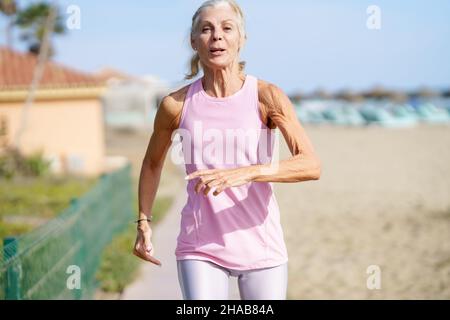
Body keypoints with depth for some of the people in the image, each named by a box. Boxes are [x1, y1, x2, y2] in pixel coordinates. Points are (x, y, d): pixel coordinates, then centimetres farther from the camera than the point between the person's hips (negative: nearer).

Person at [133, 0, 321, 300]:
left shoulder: (267, 97, -8)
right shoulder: (176, 105, -2)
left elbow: (312, 165, -20)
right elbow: (152, 164, 17)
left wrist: (246, 173, -32)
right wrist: (144, 222, 12)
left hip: (261, 248, 0)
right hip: (200, 248, 0)